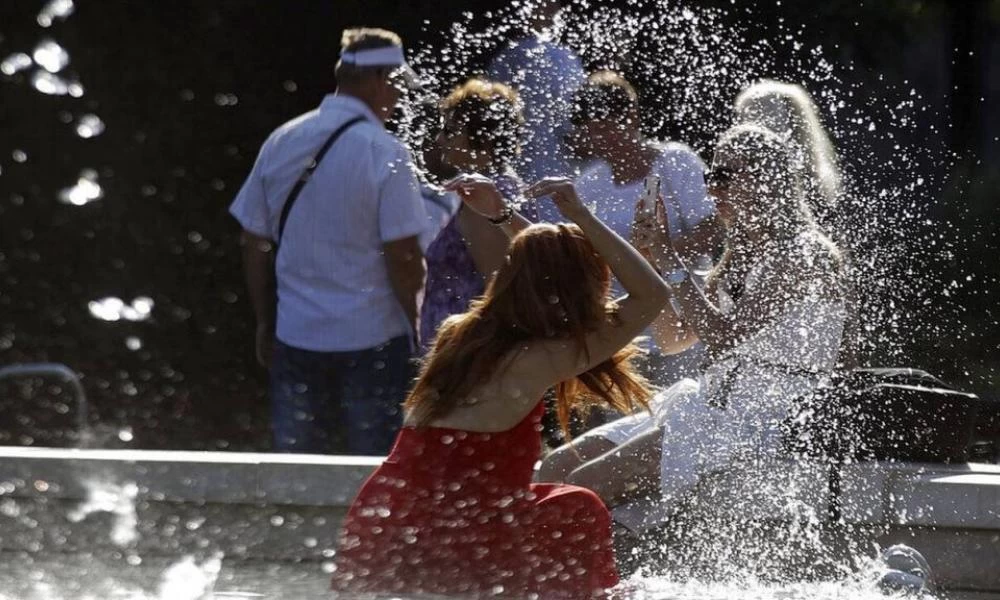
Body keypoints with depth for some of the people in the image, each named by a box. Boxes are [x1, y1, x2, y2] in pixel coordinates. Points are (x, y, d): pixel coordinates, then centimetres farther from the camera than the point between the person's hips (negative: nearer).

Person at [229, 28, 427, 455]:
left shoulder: (281, 143, 4)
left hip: (296, 338, 5)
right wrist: (418, 326, -2)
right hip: (373, 338, -5)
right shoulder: (385, 153, -13)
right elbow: (403, 258, -15)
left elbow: (254, 244, 9)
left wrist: (265, 323, 17)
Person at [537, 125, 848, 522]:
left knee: (587, 485, -22)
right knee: (556, 469, -2)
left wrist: (670, 261, -14)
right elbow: (671, 336, 18)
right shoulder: (741, 255, 19)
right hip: (714, 405, 10)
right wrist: (654, 253, 6)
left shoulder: (806, 254, -10)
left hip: (762, 419, -10)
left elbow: (725, 337, -19)